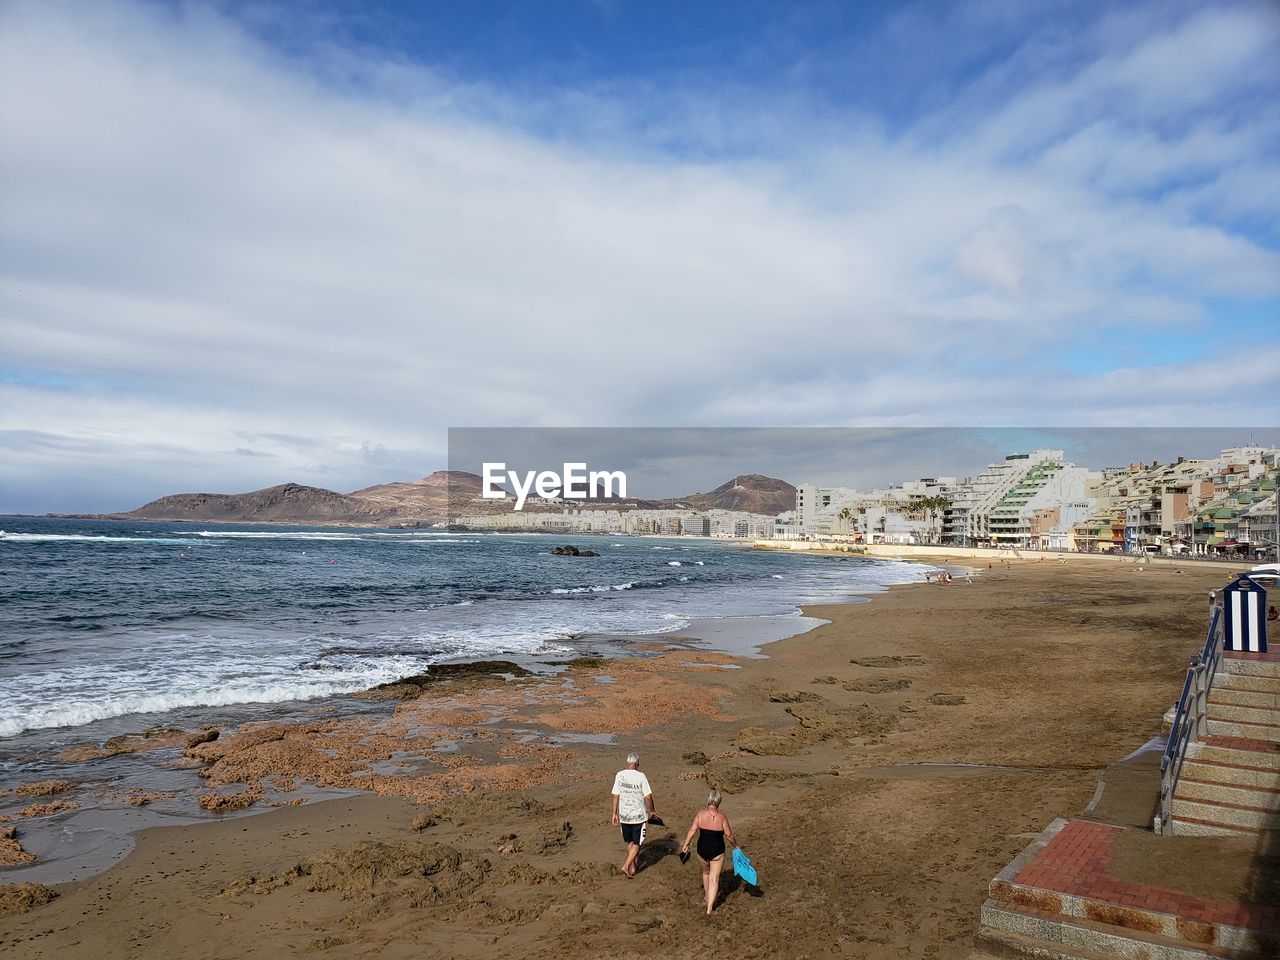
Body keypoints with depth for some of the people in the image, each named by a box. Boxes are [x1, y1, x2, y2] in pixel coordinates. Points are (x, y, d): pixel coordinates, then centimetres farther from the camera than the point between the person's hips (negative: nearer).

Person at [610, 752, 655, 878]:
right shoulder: (641, 776, -16)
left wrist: (615, 814, 7)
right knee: (636, 843, 9)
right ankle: (625, 866, -4)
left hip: (624, 815, 4)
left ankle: (633, 868, 29)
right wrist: (652, 811, 5)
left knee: (630, 842, 21)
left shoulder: (619, 775, -5)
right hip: (639, 815, -4)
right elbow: (648, 797, -11)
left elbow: (616, 796, -2)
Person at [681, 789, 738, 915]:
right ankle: (709, 908, 0)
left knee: (706, 873, 28)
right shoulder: (722, 817, -12)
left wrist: (686, 844, 2)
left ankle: (708, 897, 46)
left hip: (702, 850, 2)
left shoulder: (701, 813, -9)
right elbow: (729, 835, -6)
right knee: (714, 879, 6)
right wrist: (735, 845, 12)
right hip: (717, 851, -2)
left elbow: (692, 830, -9)